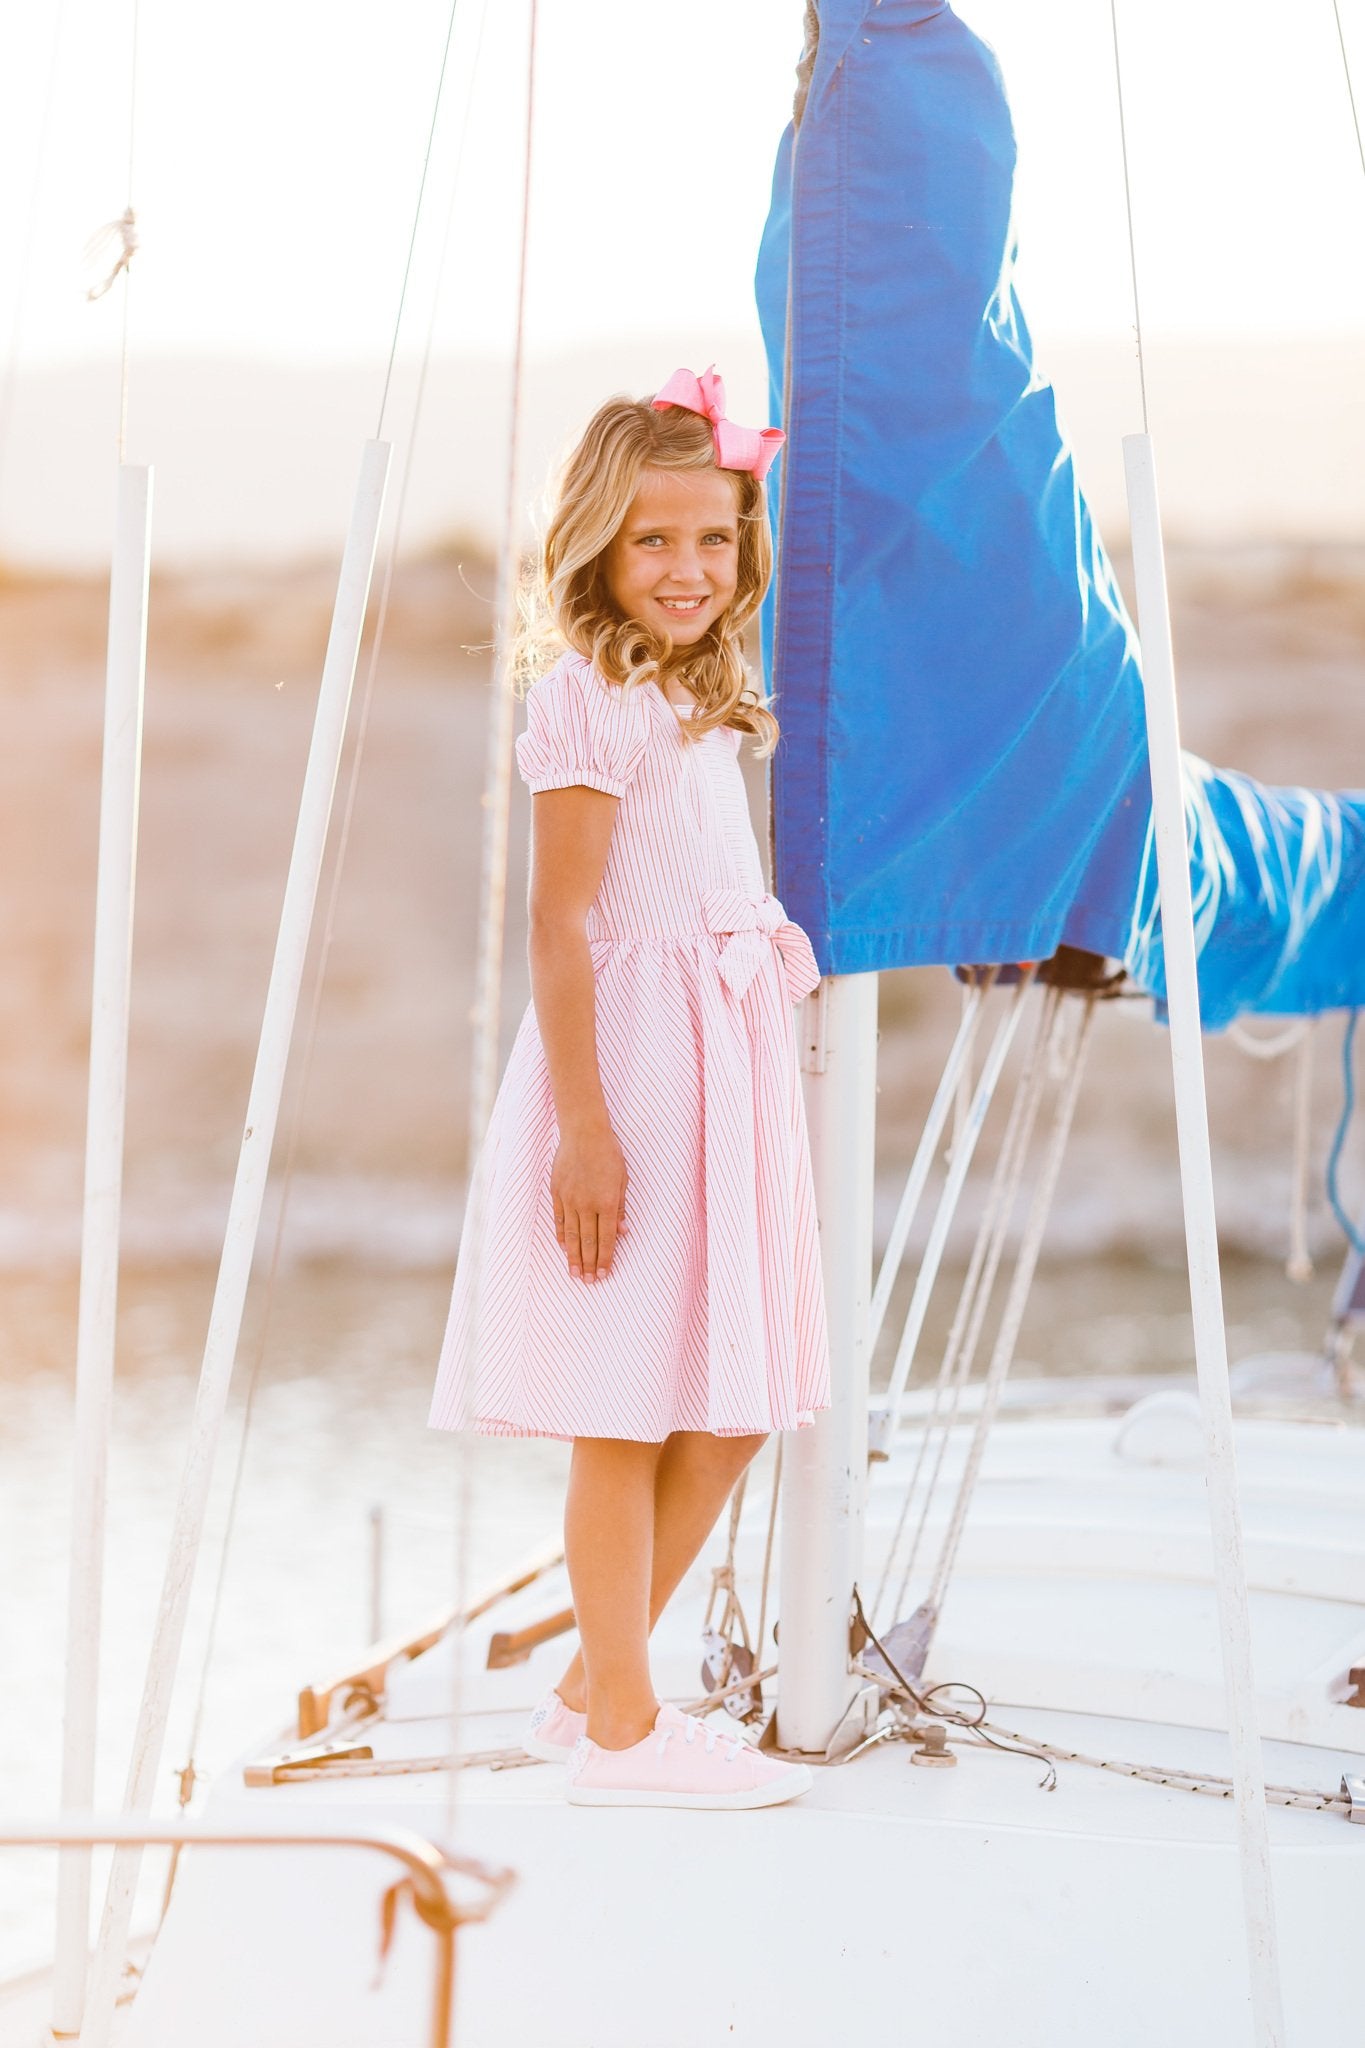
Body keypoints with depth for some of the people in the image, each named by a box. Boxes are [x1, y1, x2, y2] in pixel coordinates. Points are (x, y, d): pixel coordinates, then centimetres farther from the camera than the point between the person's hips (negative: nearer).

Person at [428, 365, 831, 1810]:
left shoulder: (699, 703, 16)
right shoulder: (586, 699, -11)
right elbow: (559, 927, -16)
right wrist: (584, 1124, -20)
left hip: (729, 1066, 9)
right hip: (628, 1060, -9)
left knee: (727, 1415, 11)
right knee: (628, 1414, -2)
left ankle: (592, 1686, 23)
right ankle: (620, 1730, 8)